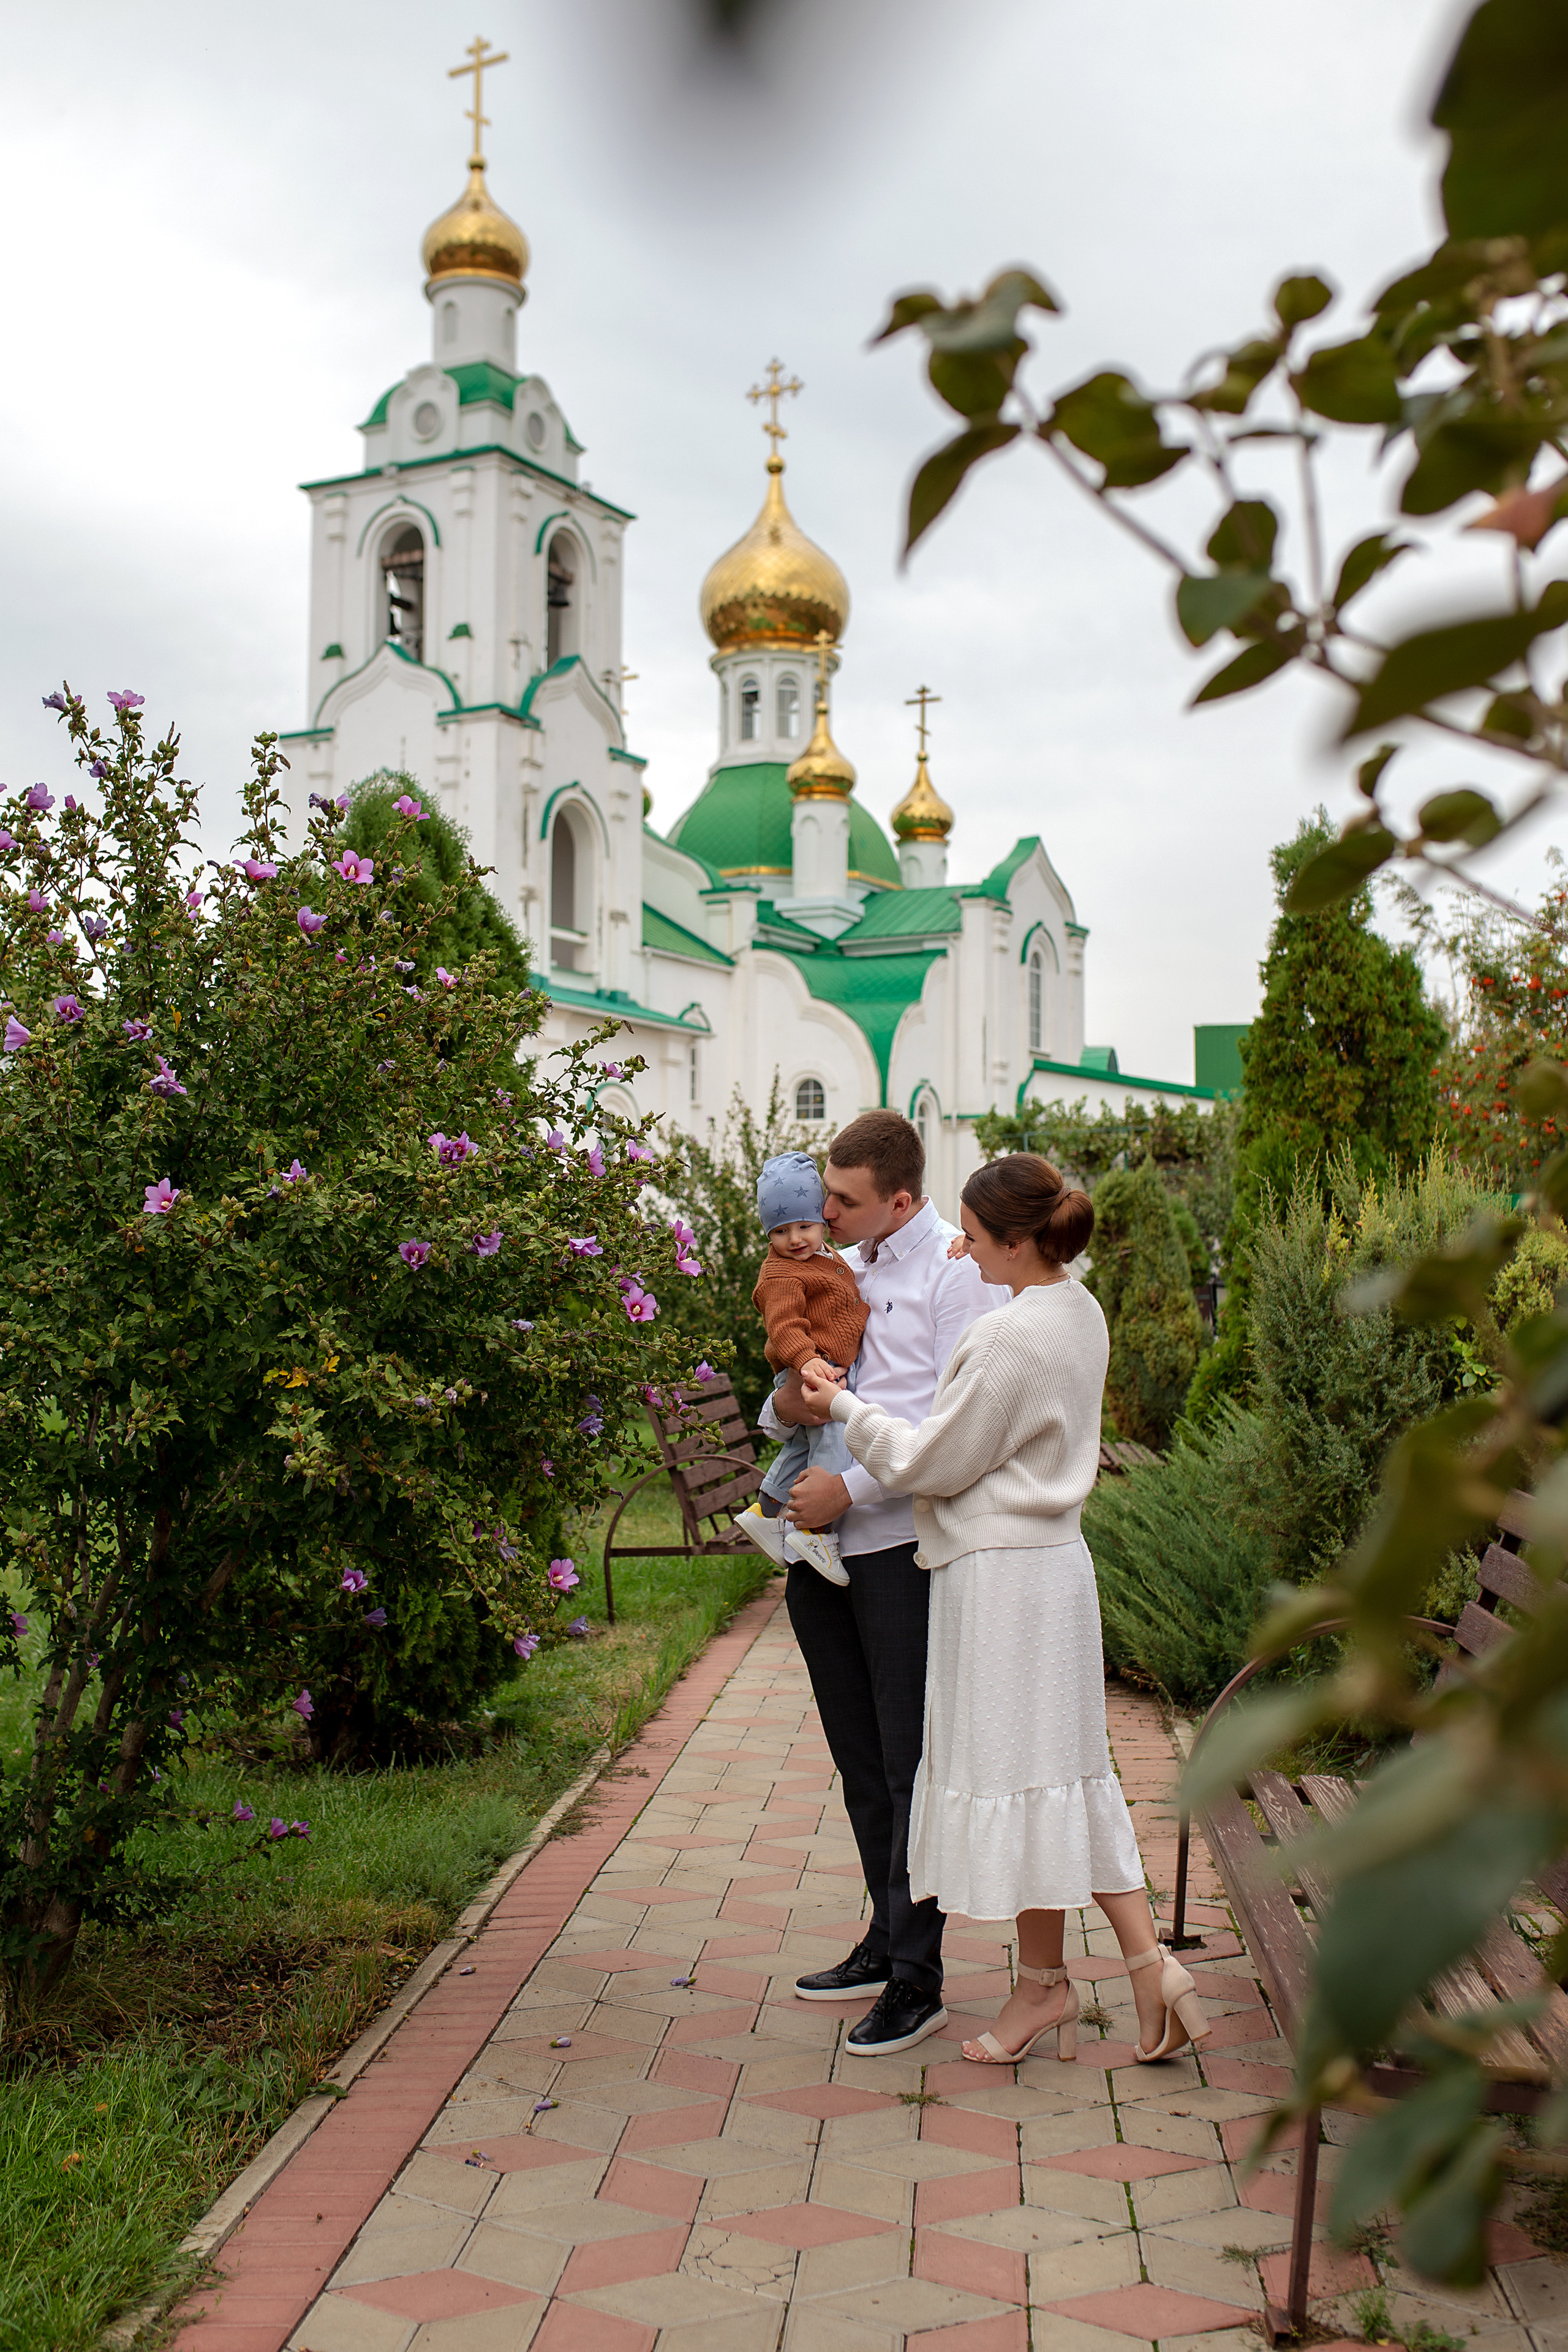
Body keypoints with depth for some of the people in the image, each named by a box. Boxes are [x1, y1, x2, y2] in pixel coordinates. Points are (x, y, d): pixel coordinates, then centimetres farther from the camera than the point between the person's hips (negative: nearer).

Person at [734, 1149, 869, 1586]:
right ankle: (814, 1532, -15)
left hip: (835, 1370, 10)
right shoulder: (781, 1274, -15)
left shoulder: (826, 1258, 15)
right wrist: (807, 1361, -42)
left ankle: (766, 1511, 35)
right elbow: (785, 1326, -28)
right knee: (833, 1440, -19)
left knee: (804, 1444, 22)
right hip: (810, 1376, -10)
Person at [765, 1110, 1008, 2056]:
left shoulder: (959, 1268, -8)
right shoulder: (835, 1271, 15)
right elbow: (793, 1392, 20)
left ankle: (917, 1979, 5)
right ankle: (888, 1941, 28)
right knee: (859, 1756, 15)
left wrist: (852, 1487, -16)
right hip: (822, 1549, 8)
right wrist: (782, 1405, -4)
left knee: (913, 1760, -2)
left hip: (903, 1544, -8)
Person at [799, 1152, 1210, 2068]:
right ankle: (1149, 1962, 16)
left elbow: (932, 1464, -14)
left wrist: (846, 1408, -2)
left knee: (1015, 1769, 3)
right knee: (1069, 1768, 14)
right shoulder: (1080, 1312, 7)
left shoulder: (1011, 1340, -22)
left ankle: (1044, 1983, 16)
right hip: (1053, 1555, 10)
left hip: (1001, 1572, -10)